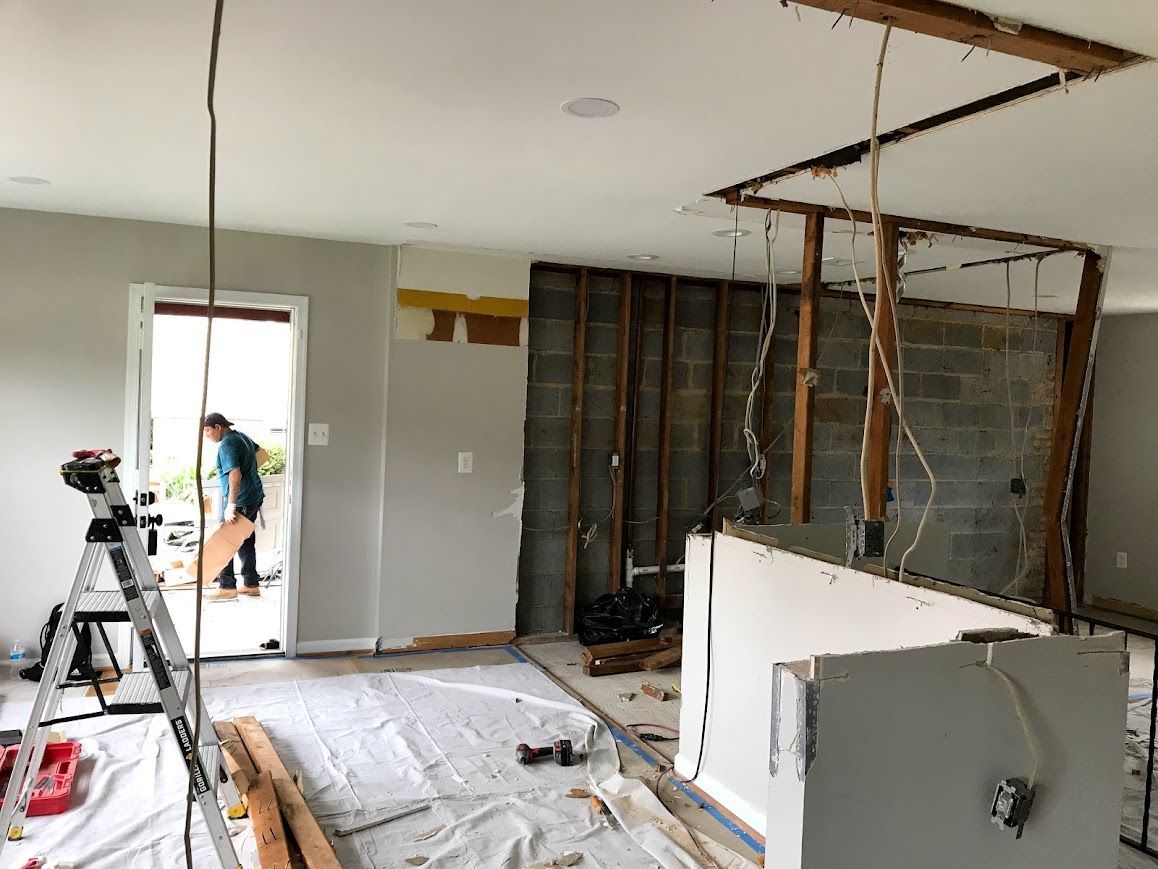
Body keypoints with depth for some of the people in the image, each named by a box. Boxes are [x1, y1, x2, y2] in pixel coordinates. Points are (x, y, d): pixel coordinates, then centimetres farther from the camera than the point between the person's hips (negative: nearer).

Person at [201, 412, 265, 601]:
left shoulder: (226, 445, -18)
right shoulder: (242, 436, 10)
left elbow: (235, 474, -30)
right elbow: (257, 450, 31)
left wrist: (231, 506, -32)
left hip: (240, 500, -10)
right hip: (255, 496, 10)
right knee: (246, 540, 15)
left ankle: (227, 587, 2)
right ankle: (251, 584, 19)